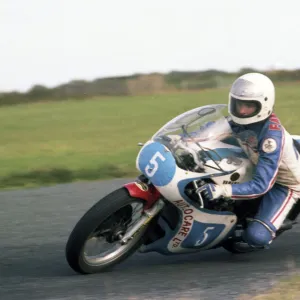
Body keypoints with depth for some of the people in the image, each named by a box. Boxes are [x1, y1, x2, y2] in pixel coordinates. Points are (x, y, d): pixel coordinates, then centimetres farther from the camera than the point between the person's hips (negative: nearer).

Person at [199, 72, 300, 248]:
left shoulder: (271, 135, -36)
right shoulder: (240, 120, -14)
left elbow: (262, 185, -39)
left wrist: (222, 190, -50)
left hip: (285, 184, -8)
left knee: (257, 237, -24)